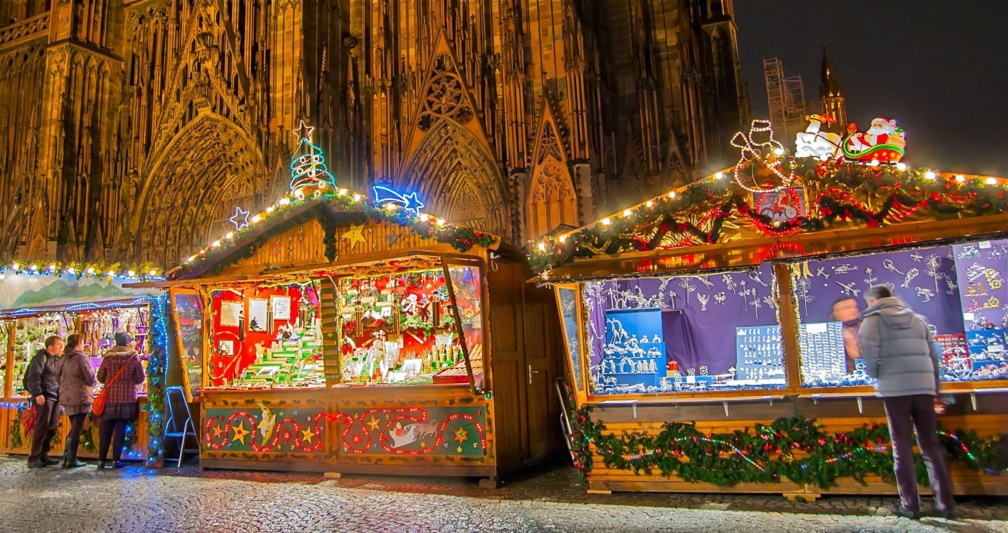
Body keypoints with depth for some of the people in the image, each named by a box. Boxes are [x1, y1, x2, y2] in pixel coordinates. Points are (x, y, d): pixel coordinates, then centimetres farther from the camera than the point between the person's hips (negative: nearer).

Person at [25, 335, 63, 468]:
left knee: (51, 428, 9)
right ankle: (34, 458, -3)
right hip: (44, 397, -8)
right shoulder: (41, 357, -7)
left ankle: (43, 455, 17)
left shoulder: (56, 358, 18)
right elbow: (34, 376, -17)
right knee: (42, 427, -8)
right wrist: (37, 393, -25)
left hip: (55, 397, 8)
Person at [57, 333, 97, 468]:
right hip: (80, 397, -7)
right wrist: (94, 383, 8)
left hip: (67, 397, 7)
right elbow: (90, 378, -13)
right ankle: (71, 460, 2)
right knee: (76, 430, -1)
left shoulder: (63, 358, 10)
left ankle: (66, 458, 18)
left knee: (73, 429, 18)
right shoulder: (81, 357, -12)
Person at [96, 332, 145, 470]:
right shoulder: (134, 358, -5)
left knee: (105, 431, 9)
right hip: (127, 398, -1)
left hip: (110, 398, 1)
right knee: (120, 430, 3)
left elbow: (100, 377, 7)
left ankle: (101, 460, 11)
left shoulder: (108, 357, -1)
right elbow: (140, 379, 0)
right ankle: (116, 460, 4)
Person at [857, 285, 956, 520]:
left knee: (902, 447, 3)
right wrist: (935, 388, 17)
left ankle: (910, 505, 4)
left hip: (894, 388, -4)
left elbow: (869, 353, -14)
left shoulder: (873, 319, 1)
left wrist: (877, 375, 3)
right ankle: (946, 504, 10)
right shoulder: (917, 318, 17)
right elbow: (933, 355, 13)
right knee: (931, 445, 10)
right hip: (923, 386, 4)